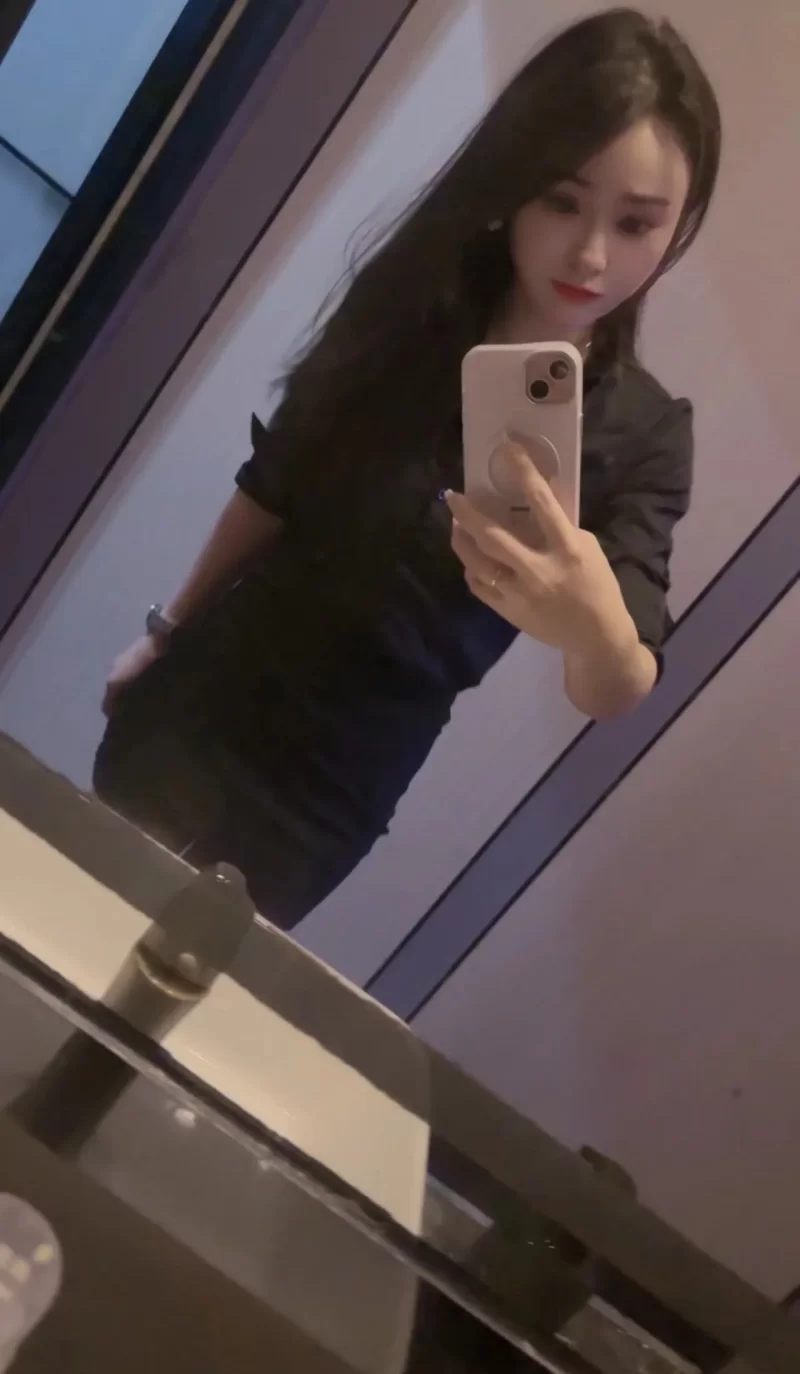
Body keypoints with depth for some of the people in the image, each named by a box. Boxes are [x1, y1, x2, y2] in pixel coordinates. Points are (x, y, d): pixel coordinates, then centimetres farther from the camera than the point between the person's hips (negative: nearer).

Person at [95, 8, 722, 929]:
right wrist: (170, 630, 13)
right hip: (201, 704, 2)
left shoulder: (643, 434, -14)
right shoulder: (415, 303, -8)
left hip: (328, 800, -2)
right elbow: (272, 486, 3)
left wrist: (600, 631, -48)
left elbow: (616, 695, -24)